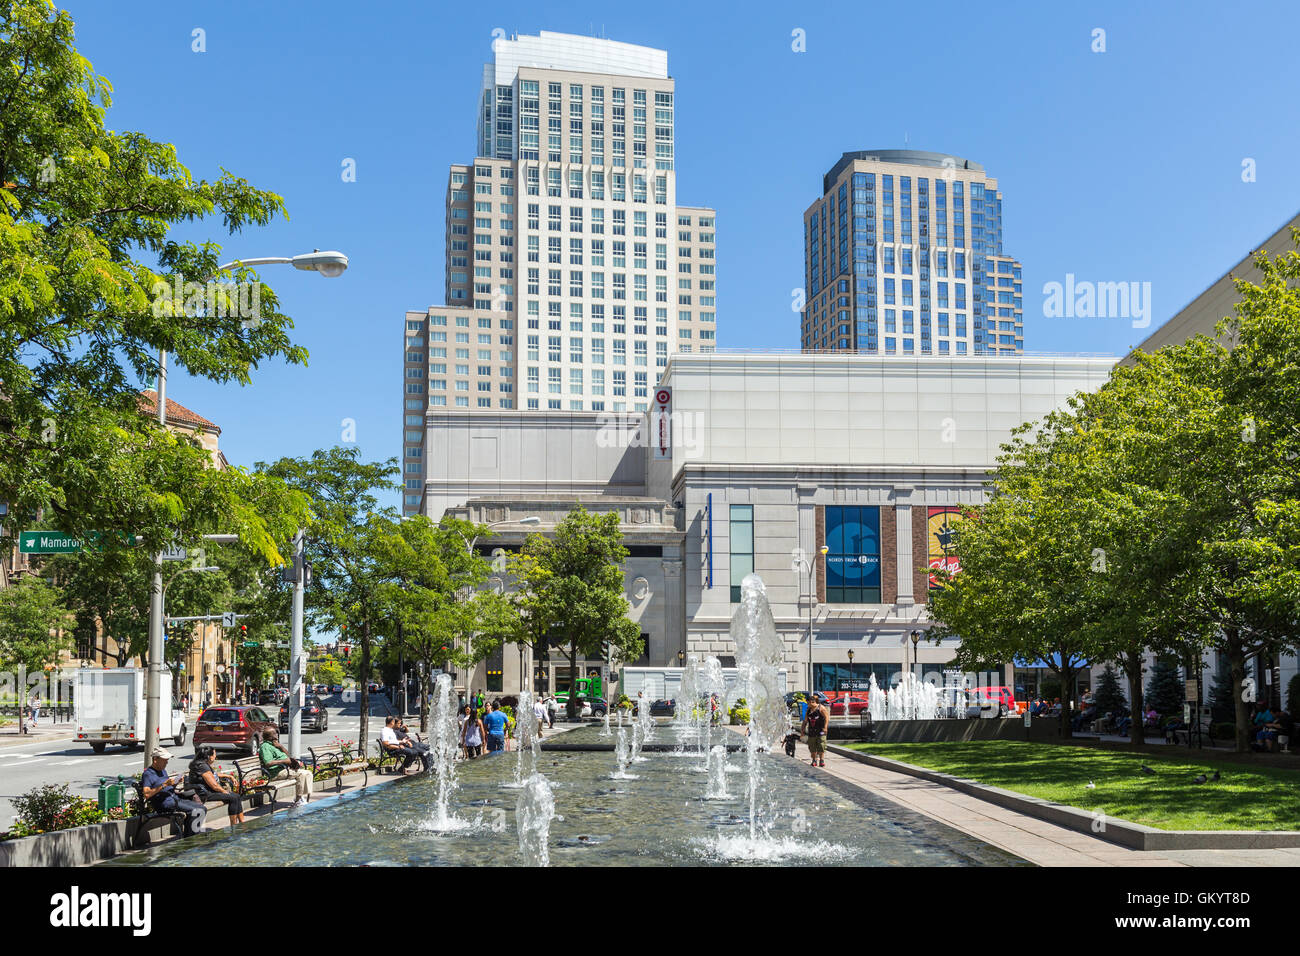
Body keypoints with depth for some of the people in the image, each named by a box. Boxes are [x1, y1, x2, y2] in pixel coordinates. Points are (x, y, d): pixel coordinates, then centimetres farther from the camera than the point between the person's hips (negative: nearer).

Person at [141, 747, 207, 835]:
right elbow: (147, 795, -19)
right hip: (164, 802, -9)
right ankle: (189, 837, -15)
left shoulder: (163, 771, 24)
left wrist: (175, 784, 7)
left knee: (202, 809, -4)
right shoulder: (147, 774, -5)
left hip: (175, 798, 9)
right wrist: (164, 785, -20)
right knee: (193, 811, -25)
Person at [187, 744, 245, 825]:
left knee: (237, 796, 6)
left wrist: (229, 776, 28)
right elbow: (214, 786, -24)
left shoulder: (204, 764, 12)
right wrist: (224, 791, -8)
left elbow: (214, 775, 32)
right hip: (205, 794, -11)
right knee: (233, 798, -17)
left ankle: (242, 822, 8)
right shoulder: (202, 766, -22)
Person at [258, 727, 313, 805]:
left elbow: (288, 756, 20)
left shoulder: (274, 744, 22)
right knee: (301, 774, -24)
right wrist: (284, 761, -18)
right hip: (277, 772, -10)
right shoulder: (265, 746, -9)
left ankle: (306, 797, -4)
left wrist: (280, 747, 2)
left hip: (286, 768, 10)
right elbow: (268, 763, -23)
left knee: (308, 773, -1)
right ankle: (298, 800, -18)